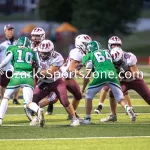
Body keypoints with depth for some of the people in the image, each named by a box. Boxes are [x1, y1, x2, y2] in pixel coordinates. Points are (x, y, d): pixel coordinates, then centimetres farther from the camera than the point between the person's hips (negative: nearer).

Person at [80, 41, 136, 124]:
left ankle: (88, 118, 11)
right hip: (113, 75, 3)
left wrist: (83, 88, 21)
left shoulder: (90, 56, 16)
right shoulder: (106, 52, 29)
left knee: (89, 95, 14)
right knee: (120, 98, 7)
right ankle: (128, 108, -23)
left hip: (101, 75, -3)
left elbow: (88, 74, 12)